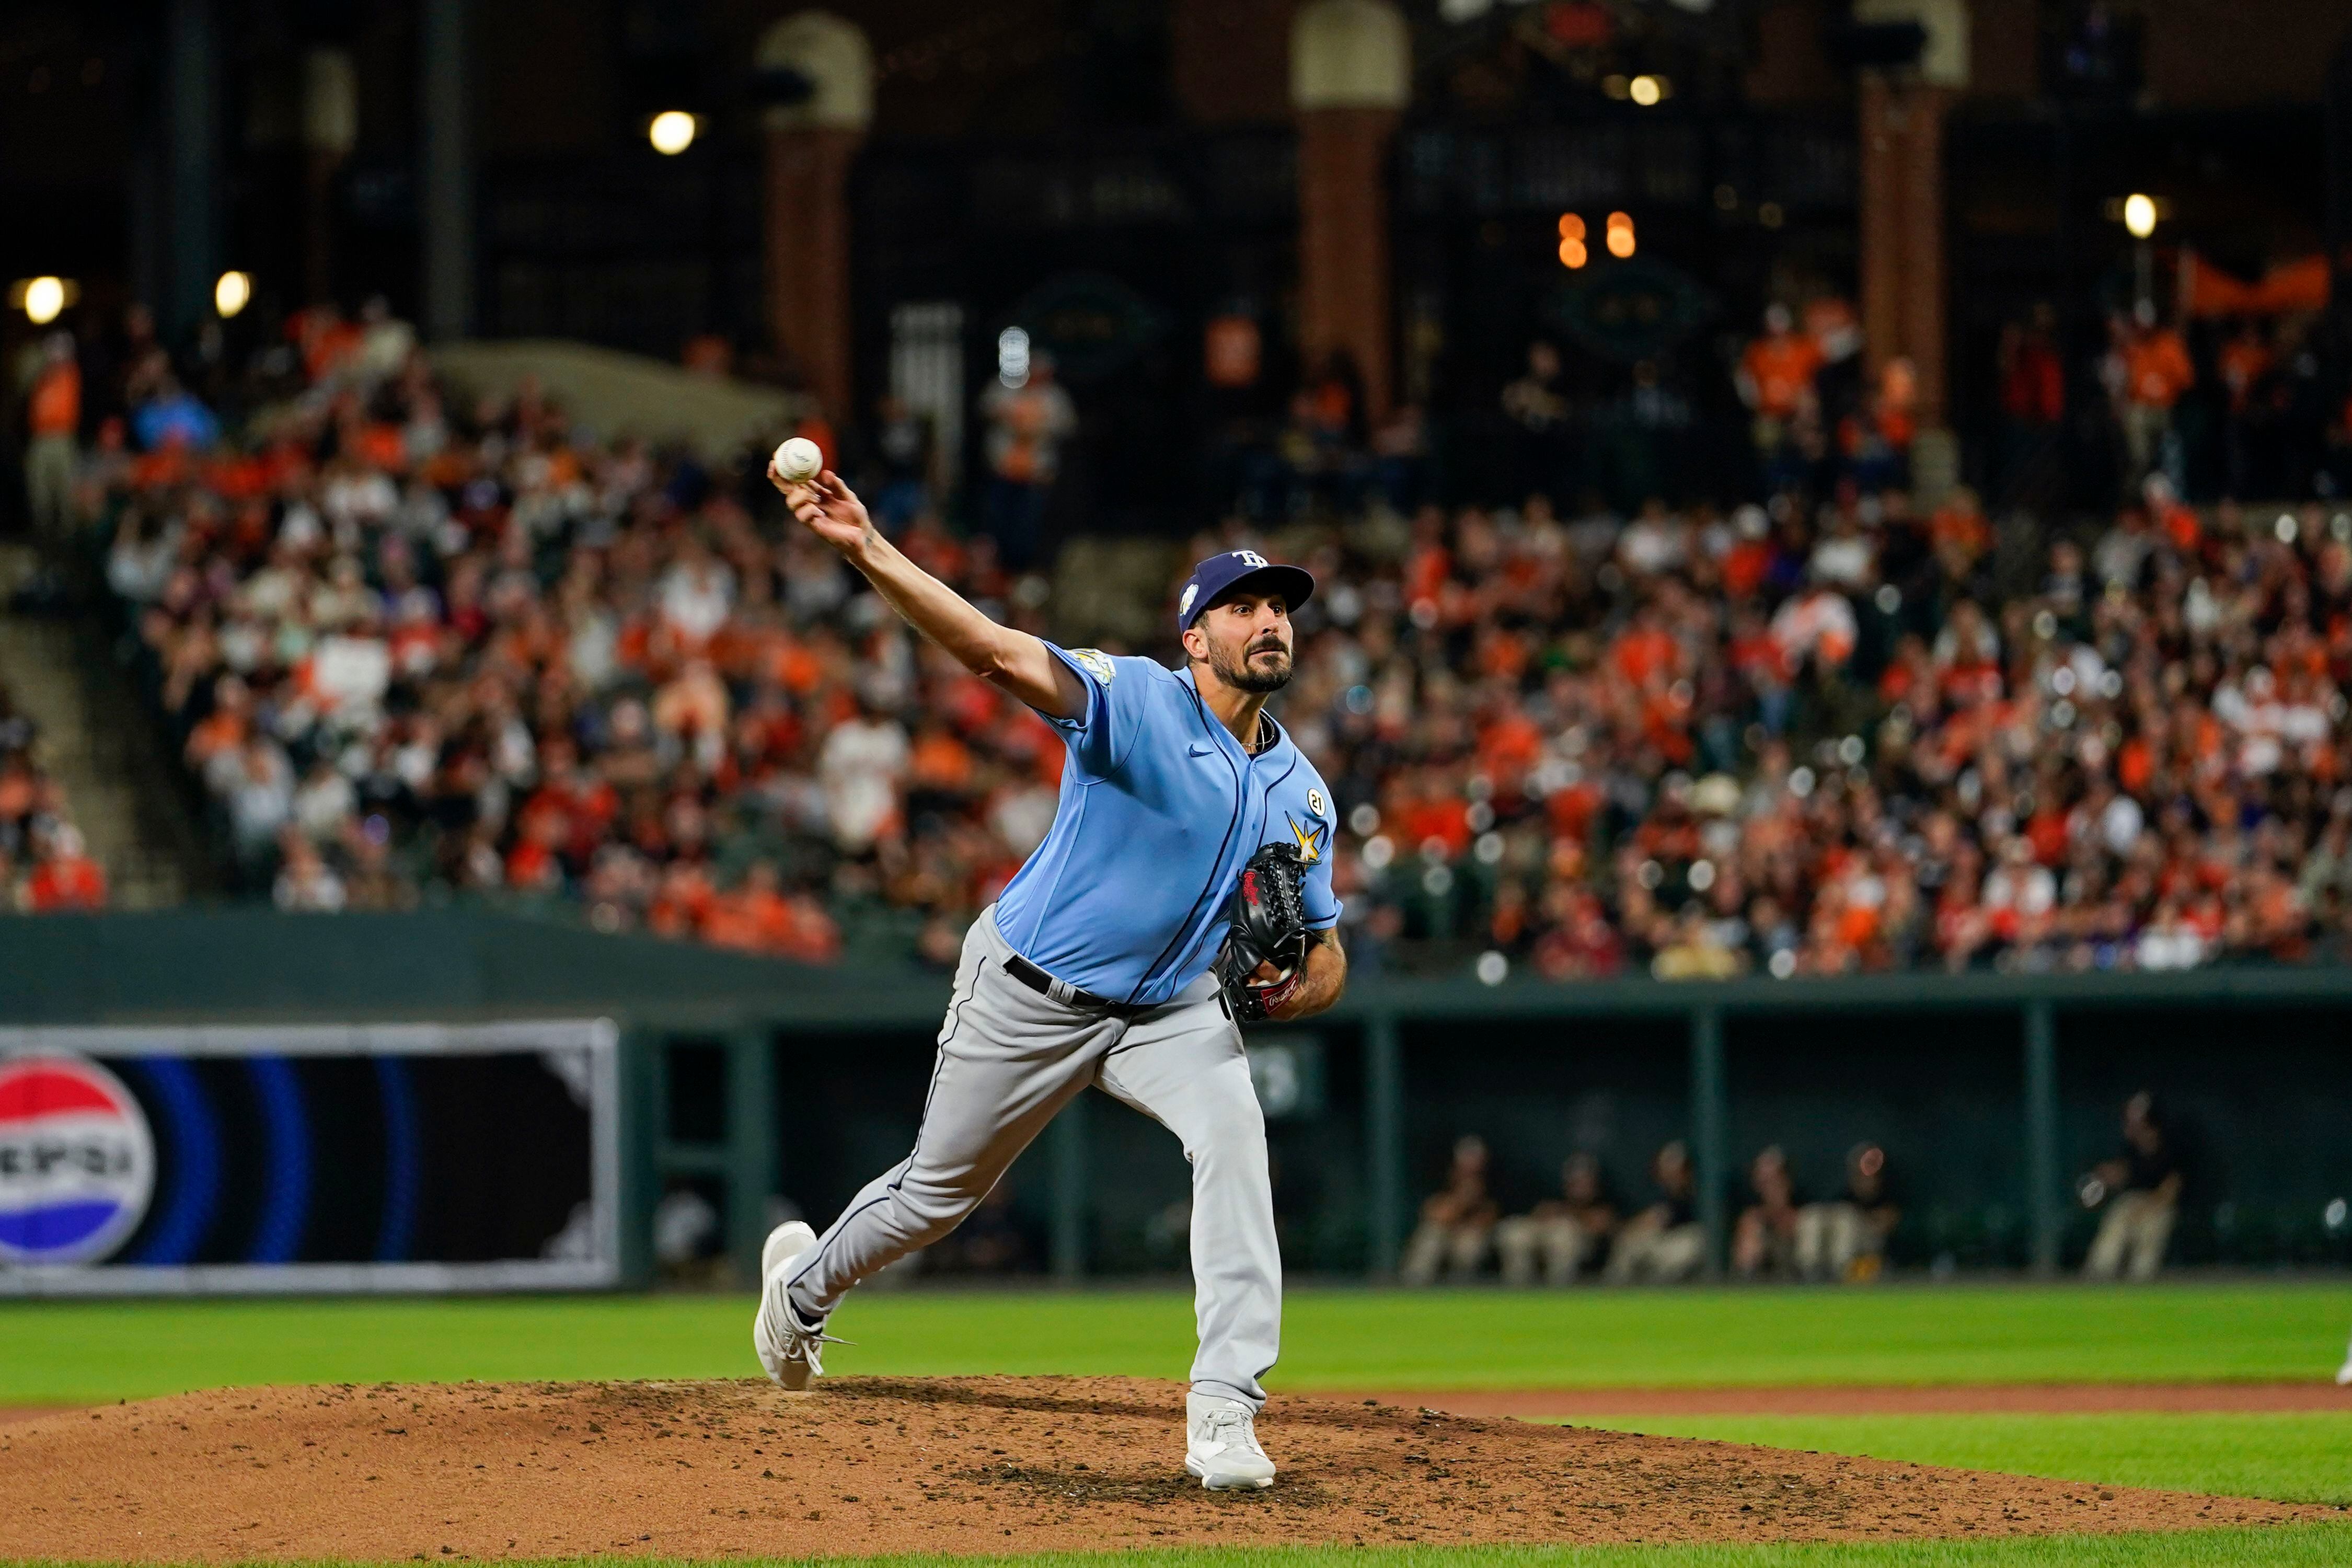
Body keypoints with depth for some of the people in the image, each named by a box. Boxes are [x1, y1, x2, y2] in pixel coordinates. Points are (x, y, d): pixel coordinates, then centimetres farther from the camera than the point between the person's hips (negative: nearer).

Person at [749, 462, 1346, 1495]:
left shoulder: (1301, 794, 0)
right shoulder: (1136, 700, -19)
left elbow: (1325, 954, 9)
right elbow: (1002, 653, -35)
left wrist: (1294, 991, -18)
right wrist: (867, 551, -50)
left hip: (1170, 1011, 4)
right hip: (1031, 994, -4)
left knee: (1233, 1136, -25)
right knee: (941, 1189, 12)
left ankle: (1225, 1412, -28)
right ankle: (804, 1285, 46)